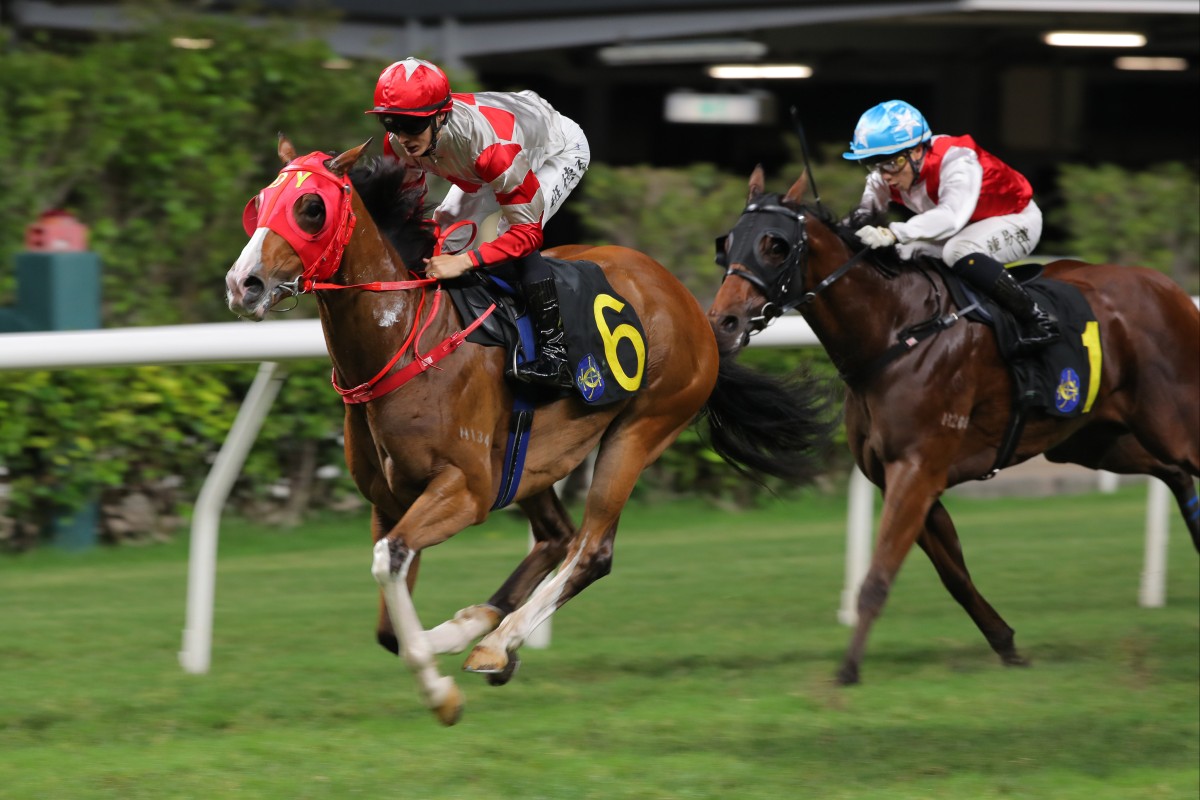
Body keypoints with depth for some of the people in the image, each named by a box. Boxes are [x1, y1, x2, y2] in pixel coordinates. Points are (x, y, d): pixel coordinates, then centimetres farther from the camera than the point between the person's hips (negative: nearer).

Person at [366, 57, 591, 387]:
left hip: (560, 152, -7)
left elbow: (527, 232, -41)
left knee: (513, 235, -29)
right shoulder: (399, 144, -27)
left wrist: (464, 261, -51)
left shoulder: (489, 142, -47)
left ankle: (554, 351, -25)